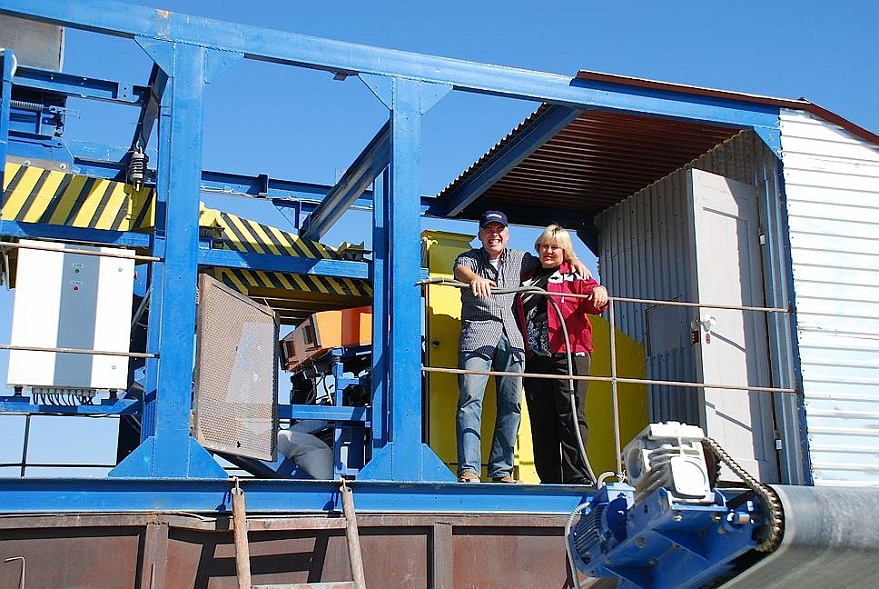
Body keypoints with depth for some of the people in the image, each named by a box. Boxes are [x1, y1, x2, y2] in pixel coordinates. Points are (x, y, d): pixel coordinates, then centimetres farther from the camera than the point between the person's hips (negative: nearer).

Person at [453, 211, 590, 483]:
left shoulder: (518, 259, 19)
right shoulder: (470, 257, 8)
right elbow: (460, 269, -15)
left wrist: (575, 260, 12)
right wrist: (475, 278, -38)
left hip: (510, 336, 4)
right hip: (477, 333, -4)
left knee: (511, 403, 0)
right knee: (470, 399, -14)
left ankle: (502, 470, 5)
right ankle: (469, 470, -16)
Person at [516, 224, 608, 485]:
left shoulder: (574, 275, 10)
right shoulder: (526, 277, 22)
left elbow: (592, 301, -5)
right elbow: (518, 314, 26)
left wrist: (599, 292, -26)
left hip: (569, 355, -4)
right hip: (534, 358, 5)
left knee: (570, 416, -8)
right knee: (541, 421, 4)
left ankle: (578, 479, -6)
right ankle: (550, 481, 9)